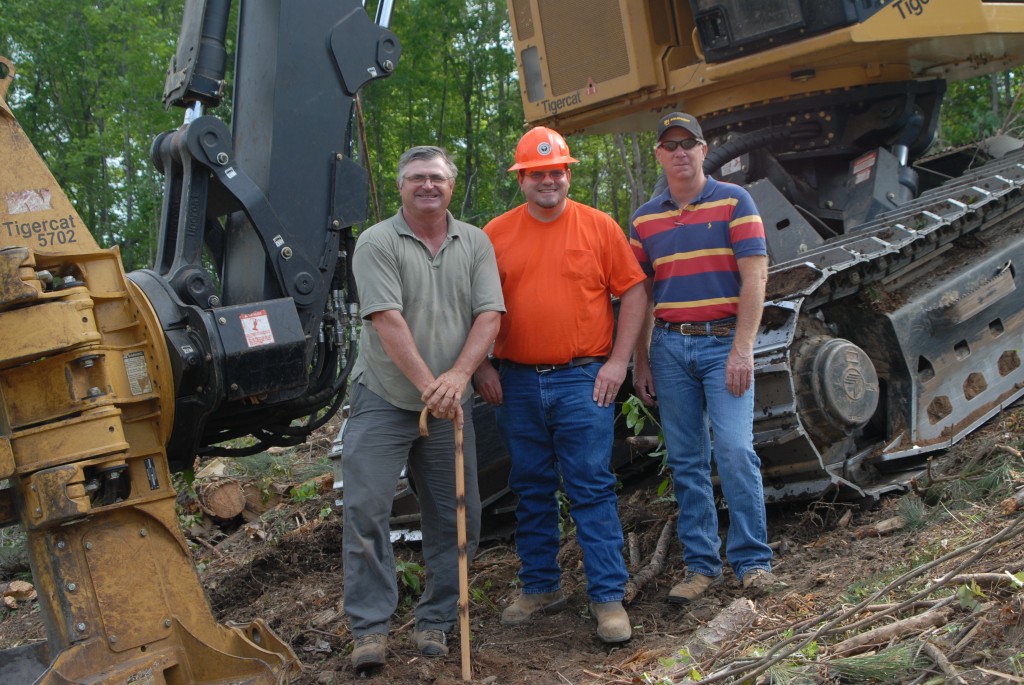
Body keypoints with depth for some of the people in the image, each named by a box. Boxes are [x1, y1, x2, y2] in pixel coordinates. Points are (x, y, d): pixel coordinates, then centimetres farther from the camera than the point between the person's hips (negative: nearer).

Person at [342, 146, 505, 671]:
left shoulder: (475, 243, 7)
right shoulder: (377, 243, -5)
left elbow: (489, 315, -3)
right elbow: (388, 321, -15)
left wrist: (458, 375, -18)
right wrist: (428, 385, -21)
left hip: (450, 406, 4)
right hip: (383, 400, -3)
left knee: (455, 519, 7)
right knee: (365, 510, -5)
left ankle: (435, 622, 21)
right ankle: (370, 628, 5)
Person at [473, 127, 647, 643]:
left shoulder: (599, 227, 2)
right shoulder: (496, 234, 6)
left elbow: (632, 293, 2)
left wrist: (618, 360, -5)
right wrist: (482, 367, 1)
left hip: (582, 380, -2)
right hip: (518, 384, 3)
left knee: (592, 488, -3)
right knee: (532, 490, 12)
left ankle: (608, 597, 3)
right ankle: (539, 587, 25)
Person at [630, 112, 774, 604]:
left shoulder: (734, 201, 1)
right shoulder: (644, 218, 13)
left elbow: (754, 277, -5)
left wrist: (742, 349, -13)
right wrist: (640, 361, 10)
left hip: (724, 341, -4)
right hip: (669, 346, 4)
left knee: (735, 450, -12)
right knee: (685, 461, 6)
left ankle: (752, 560, 1)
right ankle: (701, 564, 14)